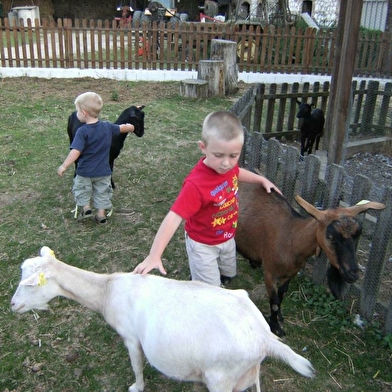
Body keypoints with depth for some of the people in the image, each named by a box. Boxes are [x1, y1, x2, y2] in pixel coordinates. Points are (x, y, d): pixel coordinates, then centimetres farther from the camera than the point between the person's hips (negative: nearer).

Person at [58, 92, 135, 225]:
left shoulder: (82, 132, -21)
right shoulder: (107, 126, -5)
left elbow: (76, 152, -29)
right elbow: (121, 128, 14)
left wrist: (64, 166, -24)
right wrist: (130, 127, 36)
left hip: (85, 171, -4)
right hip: (103, 171, 4)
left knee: (81, 189, 22)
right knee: (102, 192, 18)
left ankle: (86, 207, 18)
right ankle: (101, 214, 22)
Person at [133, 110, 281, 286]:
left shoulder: (229, 166, -16)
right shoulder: (196, 184, -38)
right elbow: (174, 217, -41)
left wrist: (262, 179, 12)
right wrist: (154, 255, -46)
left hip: (227, 238, 7)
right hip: (203, 245, -7)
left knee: (228, 275, 29)